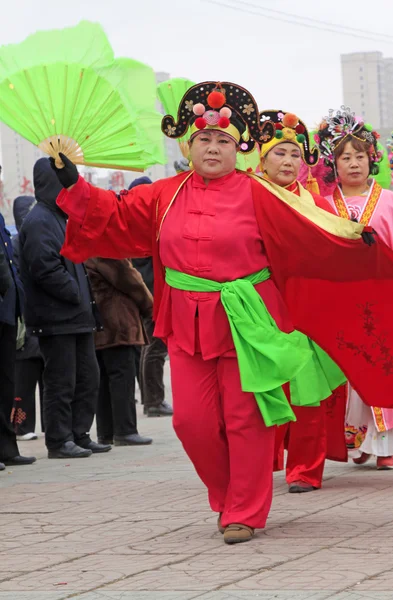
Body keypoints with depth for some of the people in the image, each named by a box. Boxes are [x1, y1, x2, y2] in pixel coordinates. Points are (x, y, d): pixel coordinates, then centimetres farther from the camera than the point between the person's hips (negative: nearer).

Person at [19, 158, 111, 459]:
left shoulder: (58, 218, 19)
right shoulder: (38, 222, -13)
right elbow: (45, 268, -22)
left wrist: (86, 296, 13)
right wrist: (77, 293, -16)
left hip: (77, 316, 10)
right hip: (56, 318, -10)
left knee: (88, 377, 12)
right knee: (61, 383, -5)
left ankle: (80, 435, 19)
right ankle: (59, 442, 2)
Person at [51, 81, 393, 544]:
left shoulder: (256, 195, -5)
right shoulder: (164, 197, 7)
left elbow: (309, 233, -7)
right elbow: (114, 217, 11)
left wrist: (356, 241, -18)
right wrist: (73, 185, 4)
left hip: (246, 325, -4)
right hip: (188, 326, 4)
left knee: (245, 419, 0)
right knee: (191, 420, 2)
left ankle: (245, 513, 12)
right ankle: (228, 497, 24)